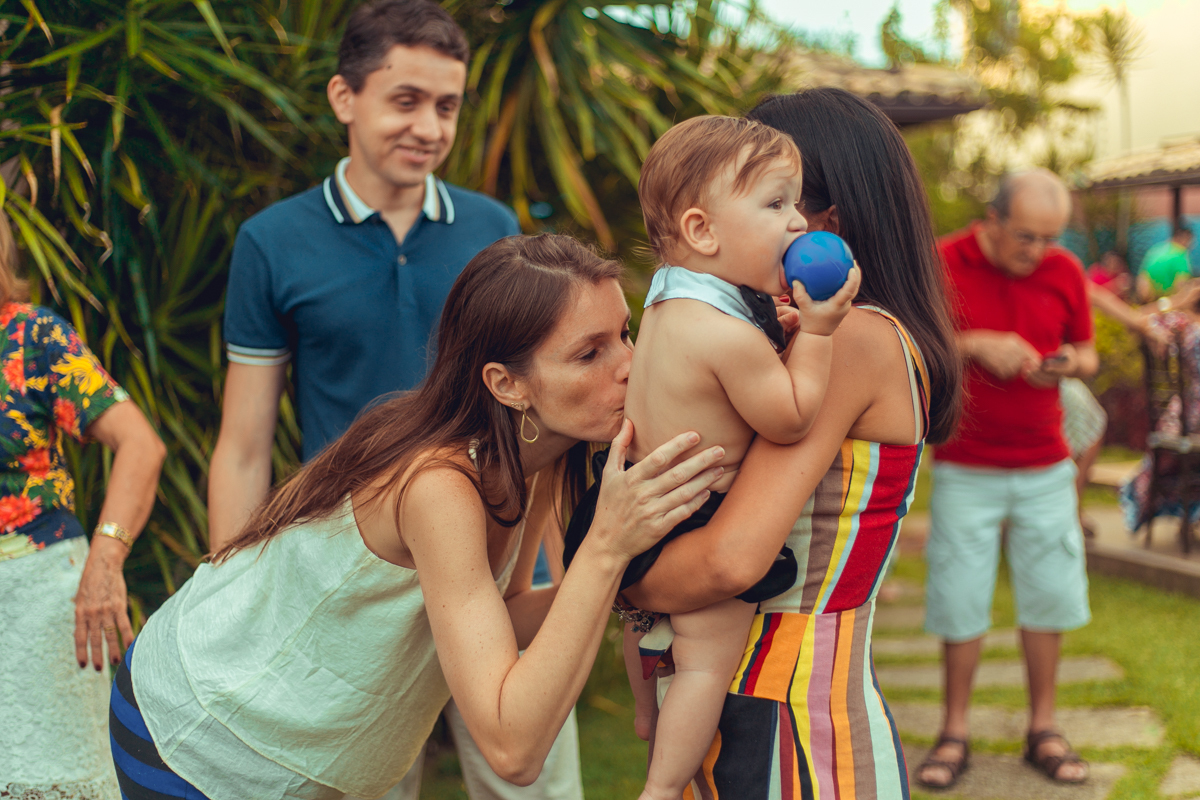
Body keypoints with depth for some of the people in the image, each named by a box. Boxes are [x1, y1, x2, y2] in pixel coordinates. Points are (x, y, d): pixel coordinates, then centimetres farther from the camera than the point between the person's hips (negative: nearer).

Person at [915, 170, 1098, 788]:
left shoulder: (1064, 272, 2)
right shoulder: (942, 264, -9)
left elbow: (1087, 352, 12)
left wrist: (1069, 364, -11)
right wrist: (974, 344, -22)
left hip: (1045, 469, 3)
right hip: (965, 469, -3)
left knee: (1049, 597, 6)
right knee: (960, 603, 1)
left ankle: (1042, 730, 20)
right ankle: (954, 732, 15)